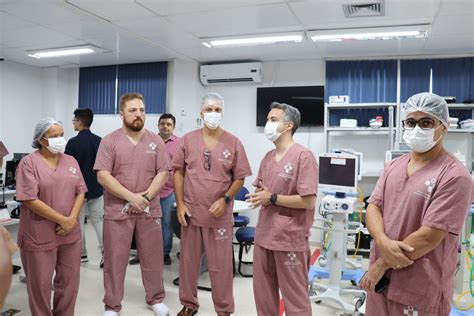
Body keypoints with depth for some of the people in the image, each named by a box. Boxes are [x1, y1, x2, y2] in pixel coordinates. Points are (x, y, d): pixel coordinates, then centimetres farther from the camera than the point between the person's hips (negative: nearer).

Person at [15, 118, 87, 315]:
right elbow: (30, 200, -16)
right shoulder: (29, 163, -9)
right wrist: (62, 220, -17)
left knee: (69, 281, 15)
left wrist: (72, 219, -10)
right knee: (40, 284, 9)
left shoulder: (70, 161, 7)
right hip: (39, 236, -5)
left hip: (70, 233, 5)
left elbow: (80, 192, 5)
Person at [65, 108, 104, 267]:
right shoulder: (99, 141, 2)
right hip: (96, 188, 5)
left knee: (78, 221, 9)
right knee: (98, 220, 10)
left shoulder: (73, 142, -13)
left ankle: (81, 254, 18)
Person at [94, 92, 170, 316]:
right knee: (115, 260, 8)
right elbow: (103, 176, -10)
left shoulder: (156, 141, 4)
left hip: (149, 210, 2)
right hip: (118, 211, -2)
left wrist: (146, 196, -14)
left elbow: (163, 173, 0)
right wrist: (131, 197, -17)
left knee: (152, 258, 12)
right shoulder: (109, 141, -4)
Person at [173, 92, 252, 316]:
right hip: (191, 212, 2)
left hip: (219, 215, -2)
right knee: (188, 261, 14)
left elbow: (240, 178, 0)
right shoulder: (188, 140, 2)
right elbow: (178, 172, 5)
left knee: (221, 265, 6)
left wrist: (225, 199, -13)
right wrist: (180, 204, -2)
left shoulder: (233, 143, -2)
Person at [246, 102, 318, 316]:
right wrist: (259, 195, -6)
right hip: (264, 235, 7)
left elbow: (308, 201, -18)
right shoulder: (267, 157, 10)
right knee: (263, 294, 19)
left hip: (290, 238, -7)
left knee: (295, 298, 8)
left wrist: (272, 198, -16)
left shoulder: (304, 156, -13)